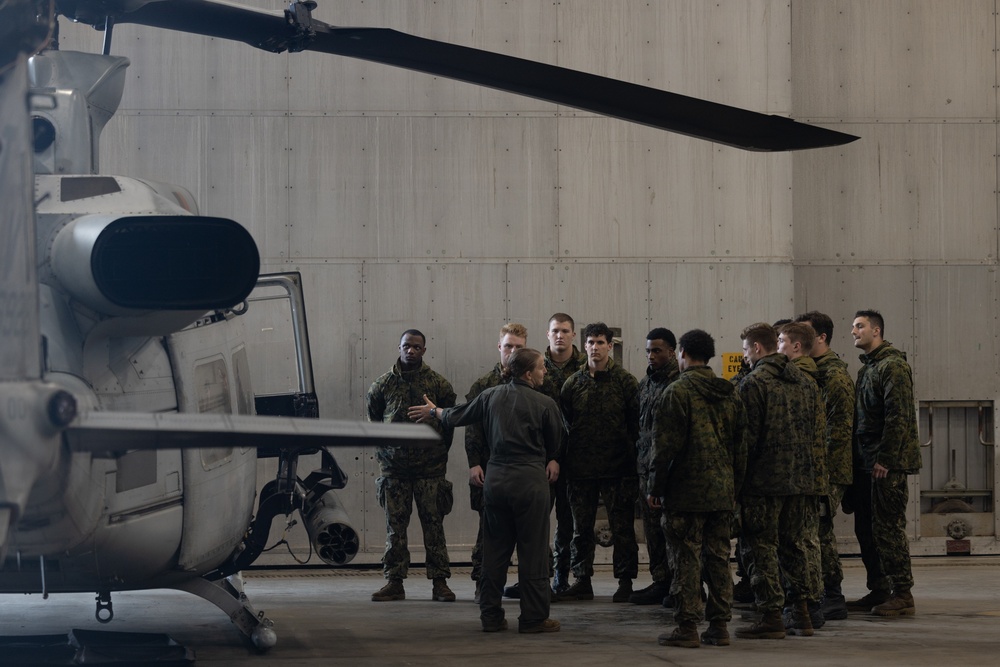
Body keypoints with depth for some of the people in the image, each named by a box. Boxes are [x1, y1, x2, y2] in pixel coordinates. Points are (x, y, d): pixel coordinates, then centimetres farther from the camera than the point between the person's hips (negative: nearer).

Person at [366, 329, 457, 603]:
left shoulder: (438, 384, 0)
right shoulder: (383, 385, 4)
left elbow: (450, 421, 7)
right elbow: (372, 419, 15)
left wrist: (439, 453, 6)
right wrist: (384, 451, 10)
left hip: (430, 467, -1)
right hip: (394, 467, 1)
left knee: (433, 524, 0)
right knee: (395, 526, 4)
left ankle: (439, 582, 5)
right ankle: (394, 583, 9)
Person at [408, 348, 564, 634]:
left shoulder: (490, 396, 5)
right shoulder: (545, 404, -7)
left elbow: (456, 417, 16)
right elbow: (556, 444, 6)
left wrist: (434, 411, 37)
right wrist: (551, 461, 28)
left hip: (495, 479, 5)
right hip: (530, 480, -5)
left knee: (494, 549, 12)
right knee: (533, 551, 2)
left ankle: (491, 615, 15)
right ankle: (534, 617, 4)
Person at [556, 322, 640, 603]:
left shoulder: (625, 381, -1)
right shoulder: (573, 383, 7)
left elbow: (636, 423, -2)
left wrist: (633, 462, -8)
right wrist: (563, 462, 4)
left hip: (617, 467, -3)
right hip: (581, 469, 3)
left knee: (622, 527, 2)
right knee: (581, 528, 8)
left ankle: (625, 580, 11)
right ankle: (582, 582, 16)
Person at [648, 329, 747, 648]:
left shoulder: (677, 392, -10)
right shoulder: (730, 395, 11)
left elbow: (665, 445, -12)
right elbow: (740, 448, 13)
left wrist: (654, 487, -4)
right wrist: (734, 487, 18)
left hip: (685, 491, -6)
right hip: (722, 491, 6)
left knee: (686, 559, -2)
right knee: (718, 558, 9)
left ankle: (687, 627, -2)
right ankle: (719, 626, 11)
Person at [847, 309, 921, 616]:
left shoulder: (893, 366, -10)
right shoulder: (867, 368, 19)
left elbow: (898, 416, -18)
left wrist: (885, 459, -21)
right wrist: (858, 458, 13)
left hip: (887, 464, -9)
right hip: (866, 464, 9)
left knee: (888, 528, -8)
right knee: (866, 529, 10)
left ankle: (902, 595, -3)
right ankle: (878, 591, 17)